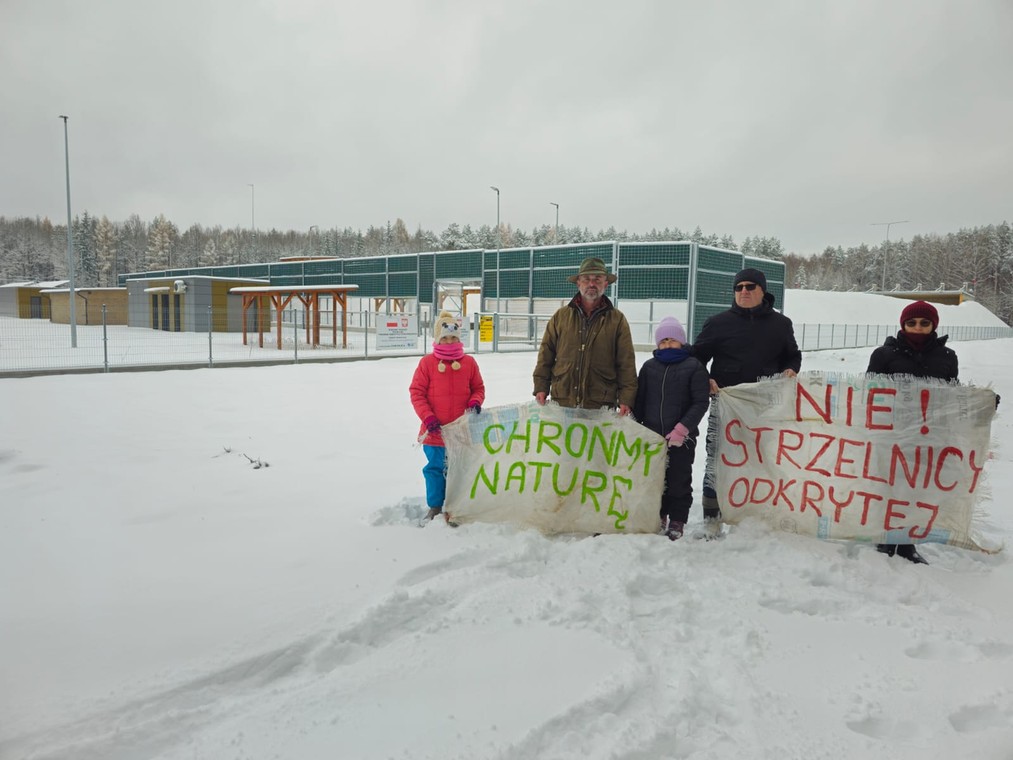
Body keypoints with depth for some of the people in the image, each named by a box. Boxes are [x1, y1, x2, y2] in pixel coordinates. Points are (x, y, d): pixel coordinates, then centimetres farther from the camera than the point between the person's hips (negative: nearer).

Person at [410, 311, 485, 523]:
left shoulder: (469, 362, 2)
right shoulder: (427, 362, -4)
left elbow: (478, 388, 13)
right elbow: (416, 392, -3)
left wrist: (475, 403, -8)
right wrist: (427, 416, -12)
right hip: (435, 430, -1)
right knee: (435, 468, 9)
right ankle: (434, 507, 24)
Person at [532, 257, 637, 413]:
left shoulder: (617, 320, 4)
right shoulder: (560, 316, 8)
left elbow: (626, 364, 1)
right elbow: (546, 355, 10)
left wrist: (626, 399, -6)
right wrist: (541, 387, 2)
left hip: (601, 407, -1)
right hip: (561, 403, 2)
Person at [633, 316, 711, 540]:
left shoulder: (694, 367, -3)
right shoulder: (649, 366, 8)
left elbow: (700, 403, -8)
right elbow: (639, 400, 11)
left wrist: (682, 428, -16)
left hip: (682, 437, -3)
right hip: (652, 435, 4)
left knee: (679, 480, 4)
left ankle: (677, 522, 16)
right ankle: (660, 517, 27)